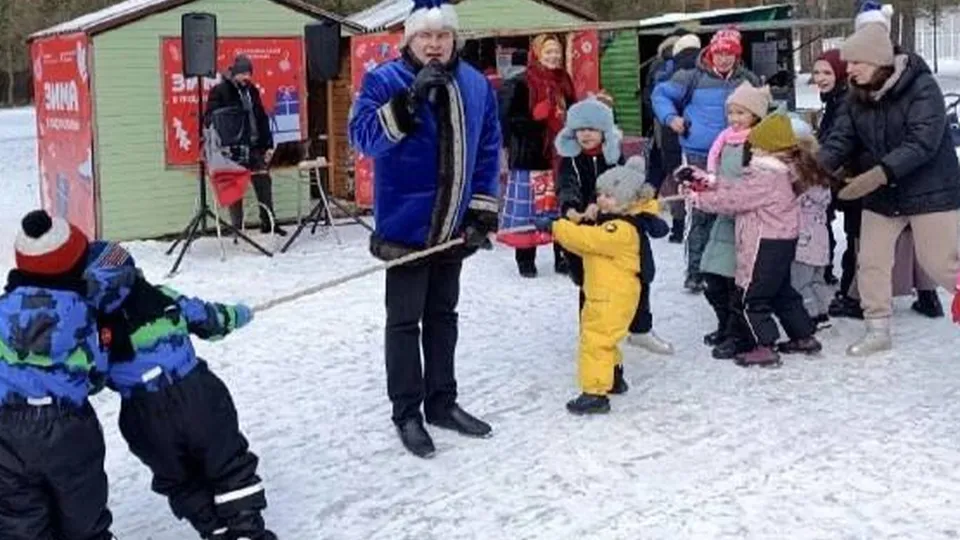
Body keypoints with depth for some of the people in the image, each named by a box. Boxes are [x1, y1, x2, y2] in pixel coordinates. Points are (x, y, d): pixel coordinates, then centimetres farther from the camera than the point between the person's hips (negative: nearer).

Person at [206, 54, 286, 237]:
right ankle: (237, 228, 6)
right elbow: (210, 118, -7)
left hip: (256, 147, 5)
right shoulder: (219, 91, -3)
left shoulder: (252, 90, 13)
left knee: (264, 183, 8)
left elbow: (262, 118, 16)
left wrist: (268, 145, 11)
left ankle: (268, 222, 20)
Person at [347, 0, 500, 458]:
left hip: (452, 227, 6)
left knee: (443, 316, 16)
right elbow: (363, 135, -24)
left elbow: (487, 151, 10)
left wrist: (483, 210, 6)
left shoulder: (476, 85, 5)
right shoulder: (383, 80, -10)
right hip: (406, 226, -5)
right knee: (405, 322, 1)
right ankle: (407, 414, 11)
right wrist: (409, 100, -35)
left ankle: (442, 402, 29)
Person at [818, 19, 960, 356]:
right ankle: (878, 330, 19)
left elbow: (923, 142, -28)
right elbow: (841, 139, -5)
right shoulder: (858, 98, 0)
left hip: (929, 191, -6)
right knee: (871, 261, 6)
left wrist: (878, 174, -38)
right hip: (882, 196, 6)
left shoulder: (922, 87, -19)